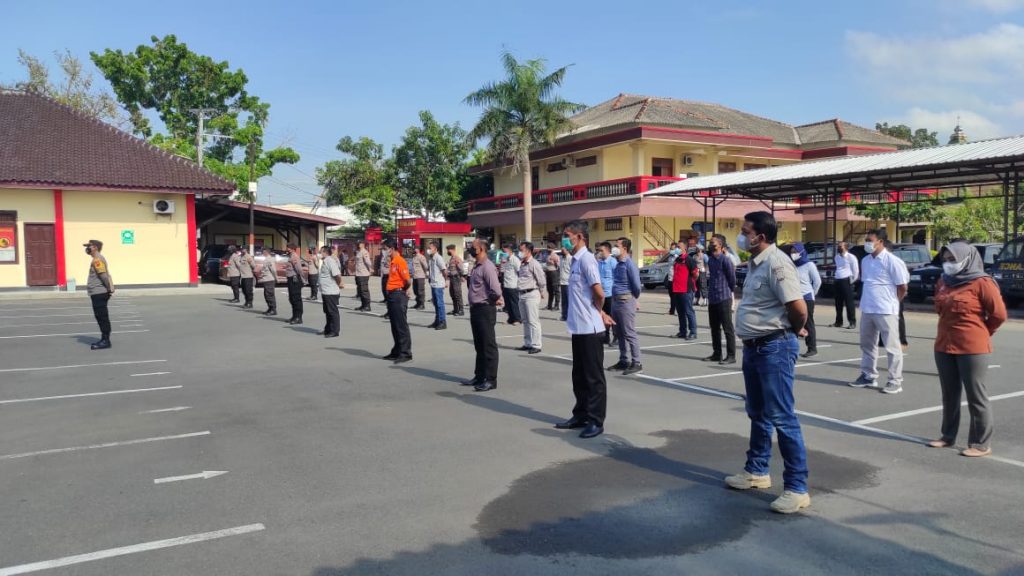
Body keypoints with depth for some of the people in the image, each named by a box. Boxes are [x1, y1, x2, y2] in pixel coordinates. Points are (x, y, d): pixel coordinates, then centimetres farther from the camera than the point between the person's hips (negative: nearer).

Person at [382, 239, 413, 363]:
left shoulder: (400, 261, -15)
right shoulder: (392, 261, 14)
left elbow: (408, 280, -21)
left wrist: (405, 290, -4)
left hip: (399, 295, -9)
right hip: (392, 295, 9)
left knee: (401, 325, -6)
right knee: (394, 325, 14)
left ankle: (406, 353, -1)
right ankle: (397, 351, 22)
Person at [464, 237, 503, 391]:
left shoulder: (487, 267, -17)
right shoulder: (477, 267, 13)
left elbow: (496, 289, -26)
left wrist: (496, 300, -8)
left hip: (485, 310, -10)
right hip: (476, 309, 10)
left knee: (488, 346, -3)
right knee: (479, 345, 17)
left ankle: (491, 380, 3)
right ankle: (479, 376, 26)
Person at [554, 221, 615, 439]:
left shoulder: (586, 259, -15)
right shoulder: (576, 260, 14)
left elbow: (599, 293, -20)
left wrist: (598, 314, -3)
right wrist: (601, 313, 10)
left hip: (590, 328, -9)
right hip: (579, 327, 9)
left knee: (594, 376, 0)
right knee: (579, 375, 16)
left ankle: (596, 421, 8)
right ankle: (581, 415, 27)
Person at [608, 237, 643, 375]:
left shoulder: (629, 264, -13)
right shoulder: (618, 264, 14)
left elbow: (636, 285, -14)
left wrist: (634, 298, 2)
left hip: (625, 301, -9)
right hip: (616, 301, 9)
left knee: (629, 333, -6)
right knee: (619, 333, 13)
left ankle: (636, 363, -2)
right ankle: (624, 361, 22)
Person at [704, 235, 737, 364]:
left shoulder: (725, 259, -12)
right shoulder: (710, 259, 12)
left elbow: (732, 277, -8)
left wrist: (731, 291, 4)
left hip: (724, 299, -8)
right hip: (712, 299, 8)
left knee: (728, 328, -3)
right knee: (714, 328, 13)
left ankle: (731, 356, 1)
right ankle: (716, 353, 22)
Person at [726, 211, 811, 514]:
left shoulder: (776, 263, -19)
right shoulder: (755, 262, 12)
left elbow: (799, 308, -24)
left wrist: (793, 331, -5)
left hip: (775, 348, -10)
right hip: (753, 347, 10)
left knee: (781, 418, -6)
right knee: (757, 413, 20)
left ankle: (797, 488, 2)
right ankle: (756, 471, 34)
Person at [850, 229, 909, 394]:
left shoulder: (892, 261, -11)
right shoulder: (865, 261, 10)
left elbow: (902, 288, -7)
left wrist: (890, 303, 2)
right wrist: (868, 300, 9)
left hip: (886, 311, -7)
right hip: (866, 310, 7)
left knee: (892, 347, 0)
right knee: (867, 344, 15)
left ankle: (895, 381, 5)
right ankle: (868, 376, 26)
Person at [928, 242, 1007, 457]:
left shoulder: (981, 283, -10)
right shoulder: (943, 283, 9)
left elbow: (999, 314, -9)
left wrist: (980, 333, 3)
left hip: (973, 349, -6)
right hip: (944, 347, 7)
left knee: (976, 396, 1)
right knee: (949, 395, 14)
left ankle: (981, 444, 8)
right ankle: (948, 436, 25)